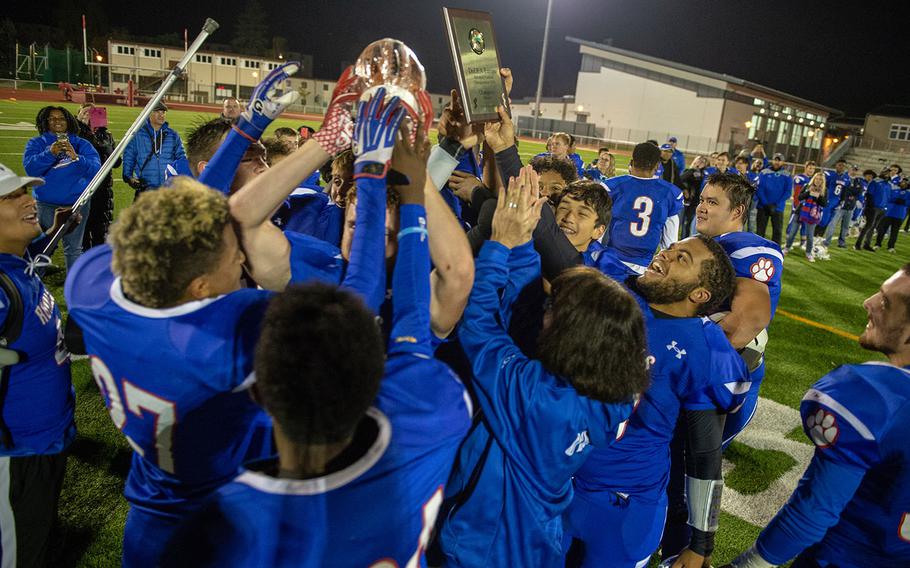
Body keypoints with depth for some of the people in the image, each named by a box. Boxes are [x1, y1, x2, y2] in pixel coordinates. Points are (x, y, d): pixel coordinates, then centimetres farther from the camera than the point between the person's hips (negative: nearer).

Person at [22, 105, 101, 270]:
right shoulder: (37, 143, 5)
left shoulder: (81, 144, 6)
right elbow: (30, 168, -11)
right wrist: (50, 153, -26)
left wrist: (76, 157, -25)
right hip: (46, 205, 0)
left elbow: (95, 169, -8)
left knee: (73, 248, 9)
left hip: (77, 204, 0)